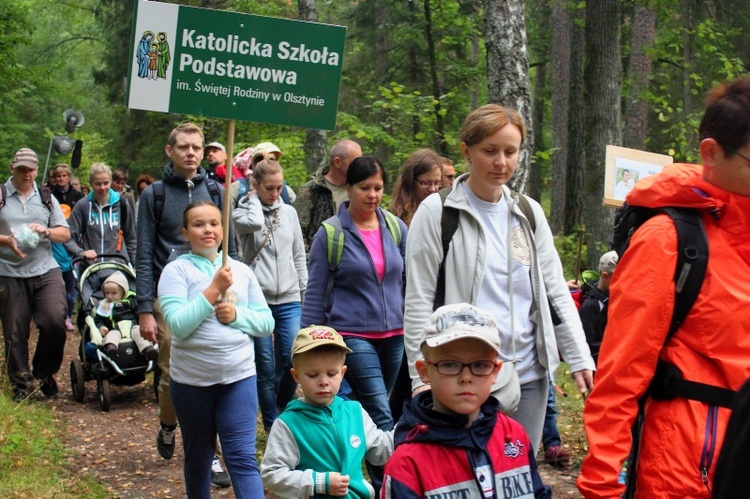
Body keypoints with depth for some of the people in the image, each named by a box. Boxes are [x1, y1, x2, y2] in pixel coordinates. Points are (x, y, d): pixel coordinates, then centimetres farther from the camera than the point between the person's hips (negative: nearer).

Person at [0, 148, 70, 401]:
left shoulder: (46, 197, 14)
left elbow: (65, 233, 11)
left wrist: (46, 231, -9)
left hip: (46, 271, 2)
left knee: (55, 321, -14)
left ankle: (44, 372, 10)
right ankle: (21, 385, 17)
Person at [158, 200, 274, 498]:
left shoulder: (241, 270, 5)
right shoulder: (176, 270, -5)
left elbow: (267, 323, 6)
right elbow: (178, 325, -17)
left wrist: (237, 314, -12)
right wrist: (214, 289, -19)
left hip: (239, 377, 1)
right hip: (192, 379, -1)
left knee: (243, 458, -5)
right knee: (198, 457, 16)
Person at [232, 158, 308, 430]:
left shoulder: (289, 212, 10)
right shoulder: (242, 213, -1)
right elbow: (255, 223, -26)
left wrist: (306, 290, 11)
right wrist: (254, 198, -8)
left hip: (289, 299, 3)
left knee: (292, 359, -5)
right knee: (265, 365, 2)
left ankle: (284, 410, 21)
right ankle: (272, 423, 14)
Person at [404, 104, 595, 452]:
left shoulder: (529, 213, 12)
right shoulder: (437, 212, -2)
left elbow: (556, 292, 13)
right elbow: (418, 302, -4)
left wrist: (580, 358, 3)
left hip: (529, 375, 5)